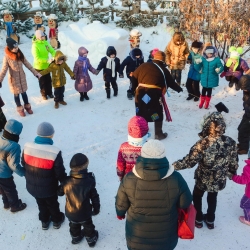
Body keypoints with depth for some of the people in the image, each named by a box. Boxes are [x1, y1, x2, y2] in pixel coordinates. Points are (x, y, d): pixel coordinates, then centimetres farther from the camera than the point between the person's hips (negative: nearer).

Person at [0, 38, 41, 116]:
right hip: (14, 79, -3)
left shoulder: (20, 54, -7)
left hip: (22, 77, 3)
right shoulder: (7, 57, -20)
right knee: (16, 94, 13)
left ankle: (27, 106, 37)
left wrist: (35, 73, 0)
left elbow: (27, 64, 0)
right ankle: (20, 108, 33)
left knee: (24, 92, 17)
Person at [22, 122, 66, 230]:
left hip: (32, 186, 4)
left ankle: (44, 221, 52)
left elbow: (24, 164, 1)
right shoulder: (55, 152, -32)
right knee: (52, 204, 26)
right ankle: (57, 220, 51)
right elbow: (60, 173, -22)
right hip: (48, 188, -3)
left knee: (41, 204, 30)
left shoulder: (27, 147, -17)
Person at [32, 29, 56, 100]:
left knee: (48, 80, 18)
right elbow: (37, 58, -26)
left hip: (46, 65, 6)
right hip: (39, 67, -6)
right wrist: (47, 60, -33)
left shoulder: (46, 42, -2)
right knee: (42, 81, 10)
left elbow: (52, 50, -3)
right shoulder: (35, 45, -22)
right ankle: (44, 94, 28)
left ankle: (49, 93, 36)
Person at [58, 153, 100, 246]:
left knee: (74, 226, 32)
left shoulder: (66, 182, -23)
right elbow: (94, 197, -14)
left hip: (70, 213, 2)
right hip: (85, 213, -1)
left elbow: (60, 192, -3)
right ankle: (91, 239, 50)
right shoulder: (89, 182, -25)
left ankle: (76, 237, 56)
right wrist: (96, 209, 3)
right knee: (88, 226, 28)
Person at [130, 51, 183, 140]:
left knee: (141, 112, 21)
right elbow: (171, 83, 15)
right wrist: (179, 88, 33)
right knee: (158, 114, 13)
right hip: (154, 94, -3)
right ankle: (158, 134, 19)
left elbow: (134, 77, 12)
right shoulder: (164, 70, 5)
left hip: (141, 93, 3)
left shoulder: (144, 66, 9)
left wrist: (134, 88, 24)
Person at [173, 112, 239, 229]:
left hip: (203, 180, -3)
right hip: (220, 181, 4)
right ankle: (210, 220, 50)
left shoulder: (202, 144, -32)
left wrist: (173, 166, -13)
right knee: (212, 197, 32)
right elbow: (233, 162, -4)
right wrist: (233, 172, 17)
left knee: (197, 196, 28)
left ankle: (198, 219, 45)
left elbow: (189, 161, -27)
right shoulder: (230, 142, -18)